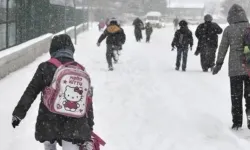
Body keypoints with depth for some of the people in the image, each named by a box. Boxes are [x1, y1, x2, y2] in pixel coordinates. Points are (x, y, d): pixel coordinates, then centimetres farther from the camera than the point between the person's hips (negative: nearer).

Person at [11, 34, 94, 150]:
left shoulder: (46, 68, -3)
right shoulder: (82, 71, 6)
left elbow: (31, 92, -3)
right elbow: (88, 102, 9)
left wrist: (18, 113, 6)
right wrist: (89, 129, 17)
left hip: (49, 123, -1)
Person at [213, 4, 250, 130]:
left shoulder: (228, 30, -5)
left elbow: (223, 48, -1)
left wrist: (218, 64, 9)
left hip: (235, 69, -1)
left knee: (236, 96, 9)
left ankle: (237, 122, 10)